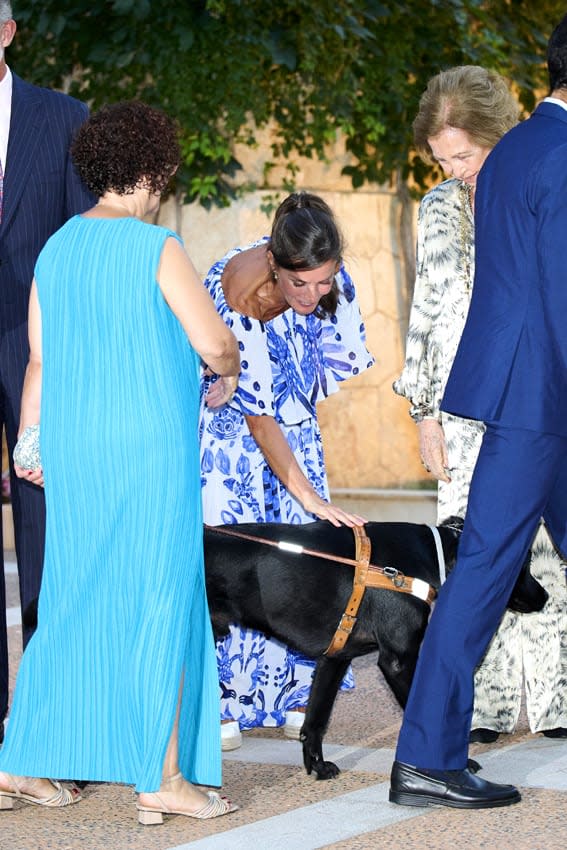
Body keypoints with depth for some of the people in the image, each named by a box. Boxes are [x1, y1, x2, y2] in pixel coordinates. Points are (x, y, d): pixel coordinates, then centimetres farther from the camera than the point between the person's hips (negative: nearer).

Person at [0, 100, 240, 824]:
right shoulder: (156, 249, -10)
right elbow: (214, 342, -11)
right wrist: (228, 373, 11)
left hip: (73, 449, 6)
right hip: (151, 450, -6)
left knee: (73, 603, 13)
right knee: (163, 602, 0)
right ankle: (163, 777, 2)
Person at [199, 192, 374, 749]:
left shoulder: (327, 274, -20)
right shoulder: (237, 296, -35)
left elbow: (339, 346, 2)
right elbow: (256, 413, -31)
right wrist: (308, 496, -31)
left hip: (290, 416, 5)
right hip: (226, 419, -5)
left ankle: (291, 696, 1)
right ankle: (220, 704, -11)